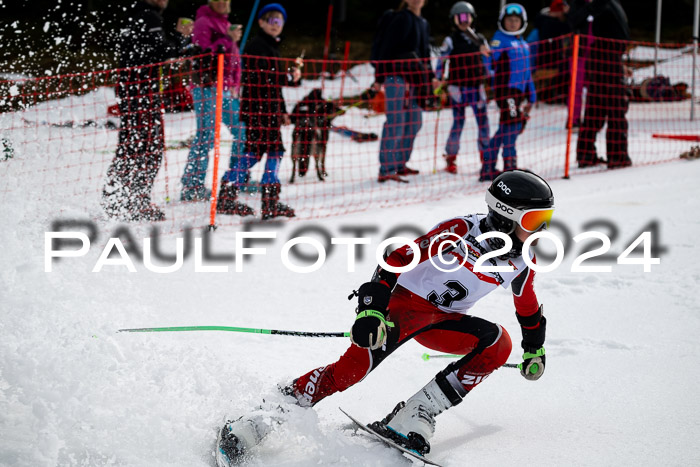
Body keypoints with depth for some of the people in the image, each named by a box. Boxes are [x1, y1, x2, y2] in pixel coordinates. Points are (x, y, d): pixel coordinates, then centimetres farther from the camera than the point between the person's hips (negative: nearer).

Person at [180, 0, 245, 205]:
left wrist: (235, 85, 20)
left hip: (225, 89, 9)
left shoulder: (225, 24, 21)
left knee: (241, 131, 10)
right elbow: (202, 53, -18)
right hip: (207, 86, -9)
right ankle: (191, 188, -9)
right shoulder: (203, 22, -5)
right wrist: (227, 40, -21)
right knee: (206, 136, -11)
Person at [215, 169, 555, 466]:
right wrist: (371, 311, -34)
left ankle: (416, 415, -21)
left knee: (499, 342, -23)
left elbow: (528, 308, 20)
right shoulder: (460, 231, -20)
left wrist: (535, 350, 24)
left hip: (446, 321, 6)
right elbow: (396, 259, -24)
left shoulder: (523, 261, -2)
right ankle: (258, 421, -22)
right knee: (354, 366, -28)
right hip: (405, 301, -6)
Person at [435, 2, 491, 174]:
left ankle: (486, 157, 10)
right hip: (458, 87, -4)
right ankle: (450, 158, 5)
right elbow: (441, 61, -1)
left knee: (483, 121, 0)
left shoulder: (479, 39, 12)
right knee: (458, 122, -6)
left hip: (477, 85, 4)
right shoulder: (450, 41, 1)